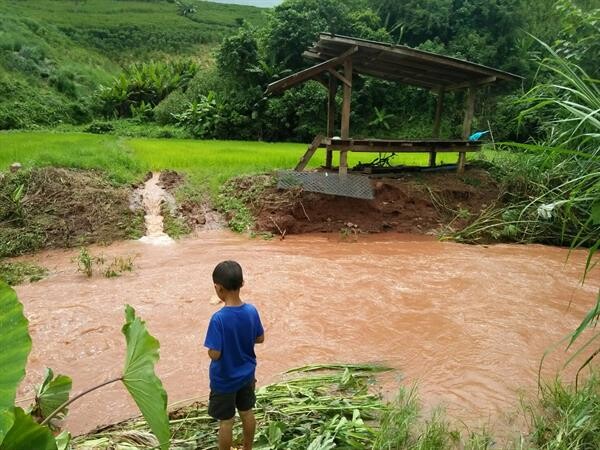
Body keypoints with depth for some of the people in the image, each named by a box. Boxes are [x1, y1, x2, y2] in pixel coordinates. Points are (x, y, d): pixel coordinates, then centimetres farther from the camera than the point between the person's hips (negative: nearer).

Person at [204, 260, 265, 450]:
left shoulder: (219, 318, -29)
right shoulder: (252, 311, -12)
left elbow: (214, 354, -25)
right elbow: (260, 338, 1)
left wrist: (211, 346, -5)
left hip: (224, 380, -5)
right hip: (246, 375, 5)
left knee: (226, 421, 14)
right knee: (247, 413, 23)